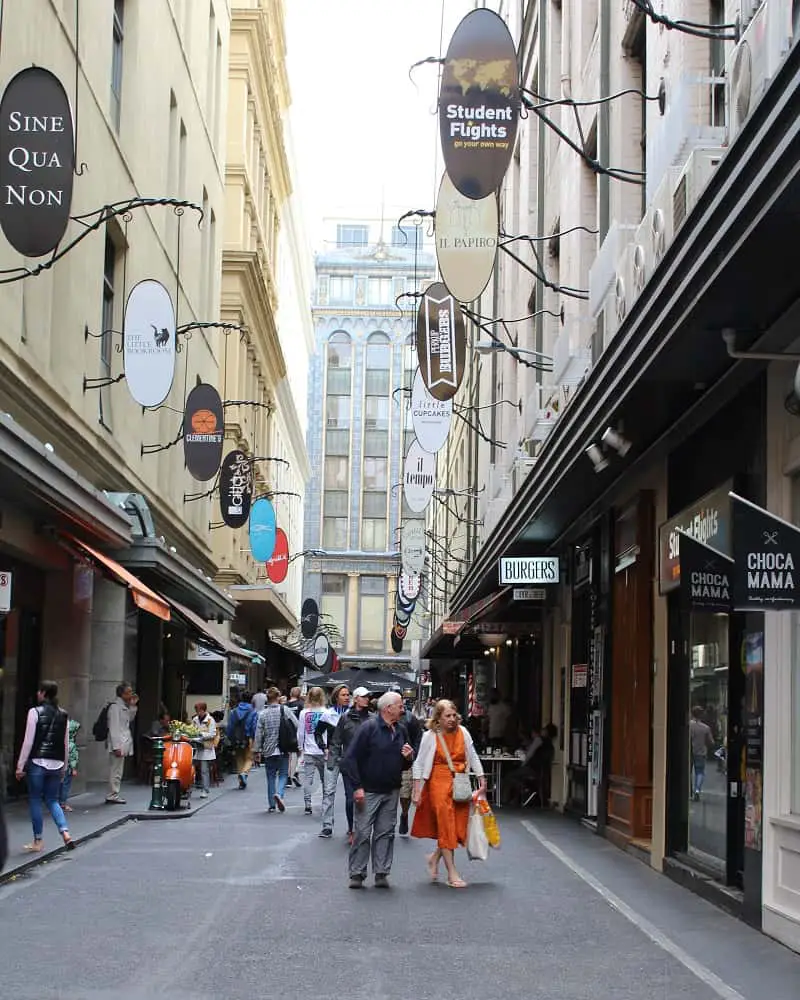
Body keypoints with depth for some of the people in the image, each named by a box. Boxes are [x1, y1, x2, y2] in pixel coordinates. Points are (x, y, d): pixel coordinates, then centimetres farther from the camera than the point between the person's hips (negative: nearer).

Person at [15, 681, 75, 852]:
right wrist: (64, 767, 19)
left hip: (37, 762, -4)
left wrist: (20, 766, -4)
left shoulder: (35, 712, -7)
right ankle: (65, 833, -5)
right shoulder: (63, 715, 7)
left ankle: (38, 841, 12)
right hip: (56, 764, 5)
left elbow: (28, 741, -9)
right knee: (52, 800, 14)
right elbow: (66, 744, 10)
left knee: (35, 800, 8)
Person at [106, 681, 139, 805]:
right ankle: (112, 796, -3)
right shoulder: (115, 706, -14)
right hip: (118, 743, -10)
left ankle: (114, 795, 20)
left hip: (124, 742, 10)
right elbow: (113, 728, -19)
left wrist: (133, 706, 11)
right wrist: (116, 747, -22)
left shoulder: (123, 705, 14)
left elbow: (129, 720, 27)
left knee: (117, 771, 14)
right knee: (116, 771, -7)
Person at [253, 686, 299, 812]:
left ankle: (271, 804, 12)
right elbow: (297, 726, -7)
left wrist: (257, 750, 6)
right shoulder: (285, 710, -5)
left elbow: (259, 733, -2)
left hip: (268, 750, 1)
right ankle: (279, 793, -19)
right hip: (283, 750, -1)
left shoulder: (262, 714, -2)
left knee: (271, 777, 11)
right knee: (283, 774, 8)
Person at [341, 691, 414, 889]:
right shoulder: (369, 728, -11)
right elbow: (351, 758, -13)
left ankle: (382, 873, 13)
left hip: (391, 792, 6)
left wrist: (408, 758, -3)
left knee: (385, 833, 7)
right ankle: (357, 874, 4)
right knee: (363, 832, -4)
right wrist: (357, 787, -17)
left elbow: (405, 765, 21)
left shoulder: (401, 730, 10)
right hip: (369, 791, -6)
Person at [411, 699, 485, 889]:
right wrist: (417, 792, -5)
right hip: (439, 782, -4)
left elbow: (473, 757, 12)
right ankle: (452, 874, -1)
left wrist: (482, 780, 8)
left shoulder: (463, 732, 3)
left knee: (459, 825, 4)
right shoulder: (430, 736, -6)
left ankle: (435, 857, 29)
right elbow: (419, 764, -2)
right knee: (446, 825, -4)